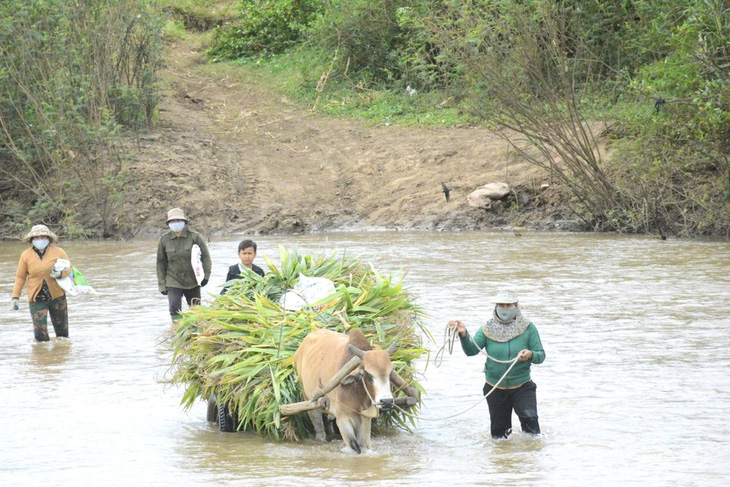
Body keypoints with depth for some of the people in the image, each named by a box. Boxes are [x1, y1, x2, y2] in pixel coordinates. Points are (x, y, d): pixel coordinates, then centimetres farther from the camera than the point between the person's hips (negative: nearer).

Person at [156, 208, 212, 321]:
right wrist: (162, 284, 2)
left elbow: (206, 256, 2)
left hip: (192, 282, 0)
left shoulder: (195, 237, -5)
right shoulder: (164, 240, -1)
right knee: (174, 309, -16)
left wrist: (206, 276, -7)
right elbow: (161, 262, 7)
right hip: (173, 281, 0)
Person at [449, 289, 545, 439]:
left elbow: (541, 355, -5)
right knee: (498, 433, 12)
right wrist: (464, 335, -32)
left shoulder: (528, 328, -4)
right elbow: (471, 350, -12)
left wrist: (530, 355, -28)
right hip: (495, 389, 2)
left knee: (529, 416, -25)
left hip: (522, 387, -2)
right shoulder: (488, 329, -1)